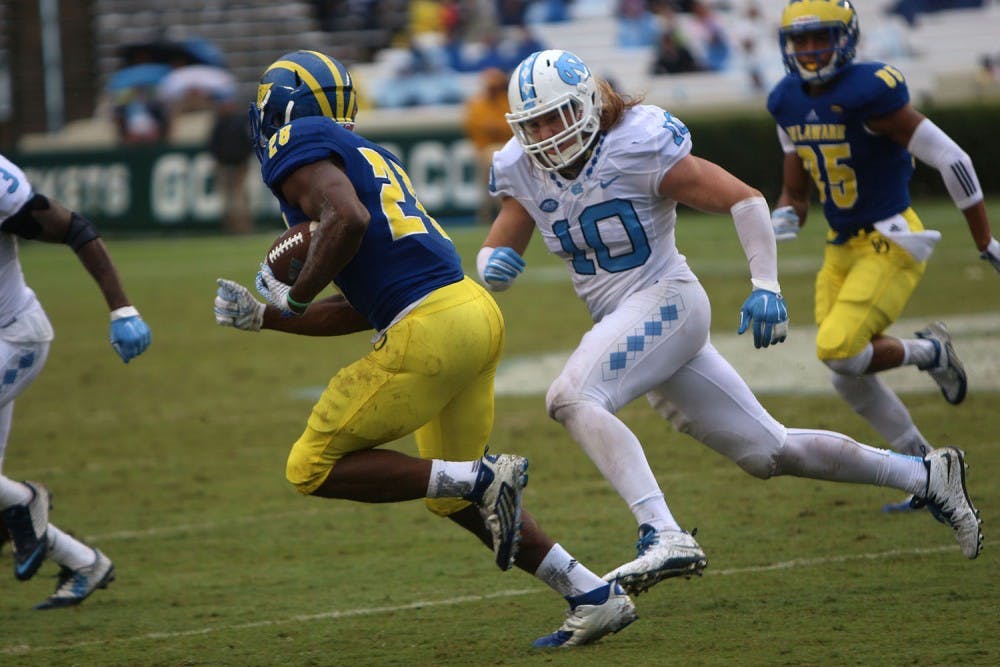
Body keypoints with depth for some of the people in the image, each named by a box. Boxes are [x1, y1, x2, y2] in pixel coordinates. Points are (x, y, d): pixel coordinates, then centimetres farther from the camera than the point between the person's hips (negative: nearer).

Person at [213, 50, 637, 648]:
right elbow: (359, 312, 27)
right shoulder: (367, 156, 27)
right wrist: (263, 318, 28)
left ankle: (482, 477, -9)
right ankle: (594, 595, 16)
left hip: (431, 329, -9)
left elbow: (347, 218, -21)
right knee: (455, 497, 21)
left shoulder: (299, 143, 0)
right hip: (476, 312, 9)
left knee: (315, 469, 2)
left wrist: (295, 297, -8)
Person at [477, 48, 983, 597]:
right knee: (767, 453, 12)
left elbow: (744, 200, -12)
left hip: (666, 301, -7)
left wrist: (765, 286, -20)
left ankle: (663, 536, -40)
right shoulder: (524, 171, 4)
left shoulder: (638, 147, -15)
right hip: (621, 320, 7)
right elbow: (496, 252, 11)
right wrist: (494, 265, -14)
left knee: (572, 397, -30)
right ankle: (925, 476, 24)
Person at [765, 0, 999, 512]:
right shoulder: (789, 104, 4)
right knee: (849, 379, 8)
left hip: (891, 244, -8)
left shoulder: (869, 94, -20)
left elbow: (951, 160, -18)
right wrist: (782, 220, -9)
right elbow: (795, 192, 15)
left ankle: (930, 352, 7)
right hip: (842, 249, 8)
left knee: (839, 352, -22)